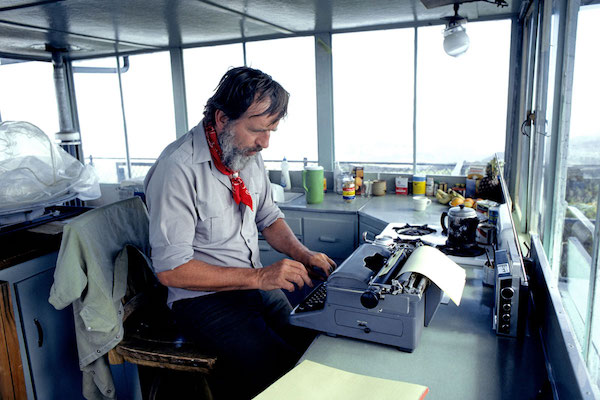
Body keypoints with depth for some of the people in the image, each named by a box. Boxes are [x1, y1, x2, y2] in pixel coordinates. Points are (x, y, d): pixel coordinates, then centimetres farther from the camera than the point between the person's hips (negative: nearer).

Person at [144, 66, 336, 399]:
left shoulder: (250, 155, 4)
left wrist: (303, 255, -2)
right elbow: (170, 269, -21)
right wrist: (259, 276, -22)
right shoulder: (178, 168, -20)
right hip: (204, 297, -6)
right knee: (276, 362, -23)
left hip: (256, 285, 7)